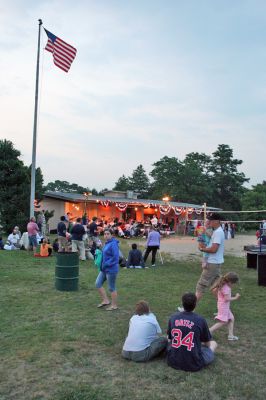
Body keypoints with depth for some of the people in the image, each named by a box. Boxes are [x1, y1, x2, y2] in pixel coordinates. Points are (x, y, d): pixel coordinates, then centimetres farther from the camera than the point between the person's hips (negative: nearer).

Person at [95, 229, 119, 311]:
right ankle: (105, 300, 24)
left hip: (111, 270, -9)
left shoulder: (113, 244, -18)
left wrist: (106, 264, -20)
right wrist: (102, 265, 9)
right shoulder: (107, 243, 9)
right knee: (98, 283, 11)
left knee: (111, 288, 3)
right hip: (104, 269, 9)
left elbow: (115, 257, -24)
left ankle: (114, 305, 19)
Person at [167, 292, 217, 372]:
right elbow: (207, 343, 3)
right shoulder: (200, 320, -13)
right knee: (213, 343, 19)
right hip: (193, 364, -2)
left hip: (173, 362, 2)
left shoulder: (173, 317, -6)